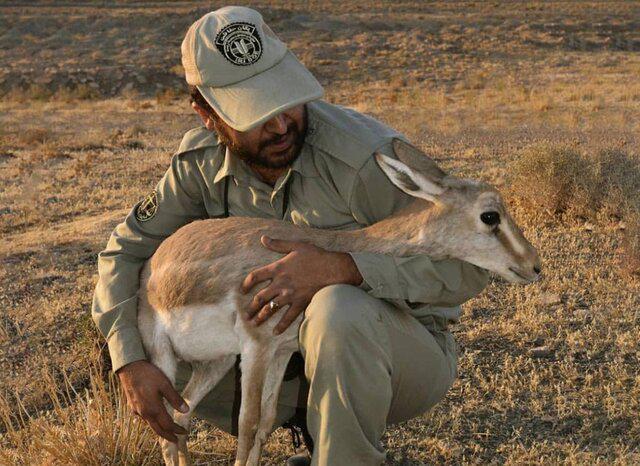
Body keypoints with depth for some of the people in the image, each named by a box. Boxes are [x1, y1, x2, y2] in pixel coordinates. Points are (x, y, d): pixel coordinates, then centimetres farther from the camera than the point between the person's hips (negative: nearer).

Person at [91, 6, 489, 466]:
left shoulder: (366, 154, -28)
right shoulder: (202, 160, -10)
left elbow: (468, 267, -27)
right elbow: (126, 250, 2)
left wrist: (339, 268, -39)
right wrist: (131, 363, -12)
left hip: (408, 349, -6)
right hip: (295, 349, 6)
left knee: (337, 310, -38)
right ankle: (322, 427, 9)